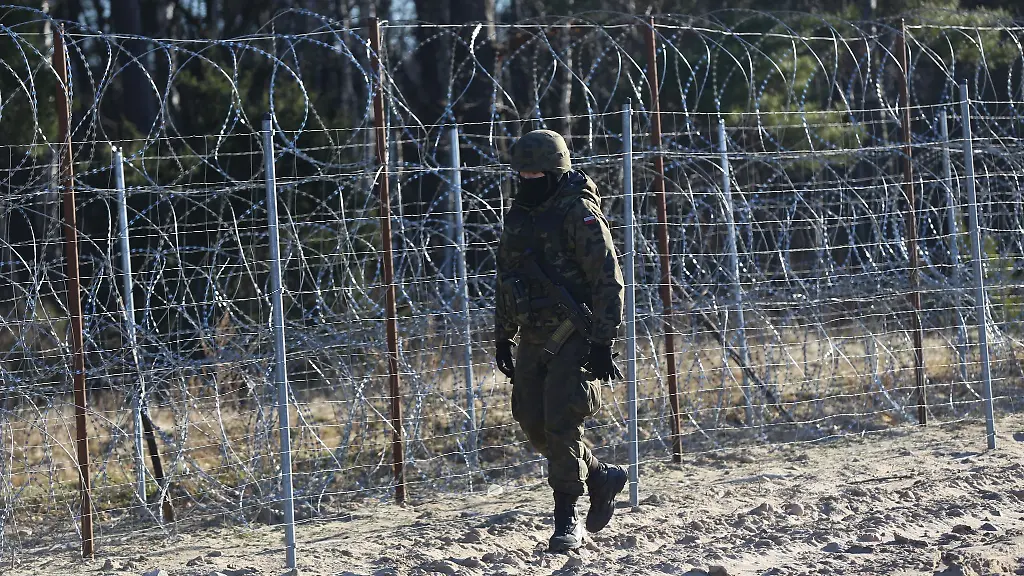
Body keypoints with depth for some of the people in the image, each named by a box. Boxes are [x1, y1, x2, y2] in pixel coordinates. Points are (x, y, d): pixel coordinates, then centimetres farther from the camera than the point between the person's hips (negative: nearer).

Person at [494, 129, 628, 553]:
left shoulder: (579, 214, -13)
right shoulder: (519, 216, 10)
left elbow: (609, 282, -15)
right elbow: (507, 281, 20)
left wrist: (602, 343, -19)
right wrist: (502, 338, 18)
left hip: (573, 339, -8)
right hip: (533, 340, 8)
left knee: (562, 426, -10)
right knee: (534, 426, 7)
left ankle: (567, 522, -1)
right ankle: (602, 478, 28)